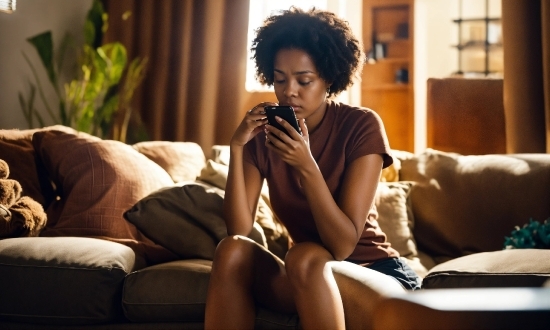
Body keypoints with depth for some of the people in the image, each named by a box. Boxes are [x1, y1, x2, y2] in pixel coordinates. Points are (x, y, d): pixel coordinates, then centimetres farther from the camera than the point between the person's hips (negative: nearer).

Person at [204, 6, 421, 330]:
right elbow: (239, 230, -13)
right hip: (306, 276, 4)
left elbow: (342, 246, -21)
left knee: (305, 258, -34)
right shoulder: (265, 132, -3)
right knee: (232, 250, -23)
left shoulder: (362, 126, -15)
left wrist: (307, 166, -32)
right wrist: (237, 147, -22)